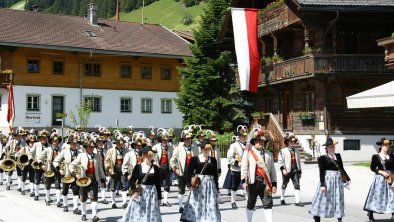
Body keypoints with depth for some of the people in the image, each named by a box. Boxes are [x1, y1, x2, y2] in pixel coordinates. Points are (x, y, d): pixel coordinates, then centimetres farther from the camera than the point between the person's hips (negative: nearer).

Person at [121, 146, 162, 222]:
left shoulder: (156, 168, 2)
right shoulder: (138, 167, -3)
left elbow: (158, 184, 5)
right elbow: (132, 181, -2)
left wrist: (159, 198, 5)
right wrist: (134, 191, -18)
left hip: (152, 193, 2)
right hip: (140, 193, -1)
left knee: (152, 215, 5)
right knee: (137, 215, 2)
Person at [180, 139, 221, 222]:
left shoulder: (213, 160, 7)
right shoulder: (195, 159, -2)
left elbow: (215, 174, 10)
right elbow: (189, 172, -4)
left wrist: (217, 187, 9)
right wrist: (189, 184, -16)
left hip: (210, 185, 3)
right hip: (198, 185, -3)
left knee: (210, 205, 2)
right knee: (196, 205, 0)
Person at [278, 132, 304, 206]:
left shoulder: (296, 150, 12)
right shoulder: (283, 151, -5)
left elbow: (298, 161, 18)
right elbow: (280, 161, -8)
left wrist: (299, 171, 17)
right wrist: (283, 169, -19)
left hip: (295, 170, 4)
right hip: (287, 171, -4)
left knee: (297, 185, -6)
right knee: (284, 185, 11)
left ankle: (297, 201, -7)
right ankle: (282, 199, 29)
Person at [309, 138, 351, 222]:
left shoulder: (338, 156, 10)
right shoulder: (322, 158, -6)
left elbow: (342, 168, 17)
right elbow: (322, 172, -10)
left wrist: (347, 179, 16)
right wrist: (322, 185, -17)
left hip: (338, 180, 5)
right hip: (327, 180, -5)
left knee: (339, 201, 9)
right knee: (323, 200, 0)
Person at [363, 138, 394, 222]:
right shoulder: (376, 156, -3)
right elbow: (372, 168, -6)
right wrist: (382, 172, -17)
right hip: (379, 178, -4)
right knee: (376, 195, -1)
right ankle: (370, 215, 10)